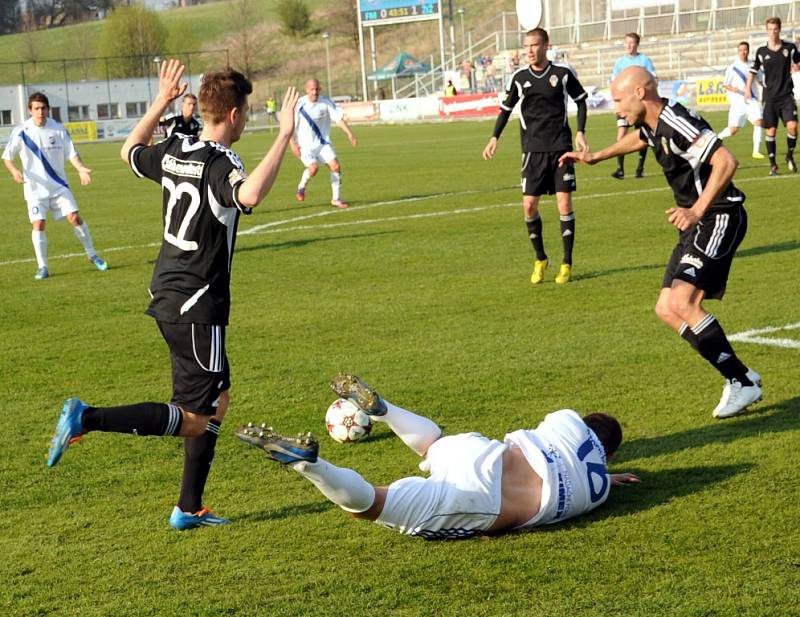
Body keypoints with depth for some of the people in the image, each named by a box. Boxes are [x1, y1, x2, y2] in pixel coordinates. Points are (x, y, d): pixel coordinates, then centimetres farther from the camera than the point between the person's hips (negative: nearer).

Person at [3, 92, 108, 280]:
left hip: (59, 185, 2)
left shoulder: (58, 129, -3)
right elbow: (7, 157, -2)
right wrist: (14, 171, -23)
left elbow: (71, 153, 1)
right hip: (35, 188, -2)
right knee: (38, 224, -8)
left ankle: (92, 256, 12)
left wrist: (81, 168, -18)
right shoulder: (21, 132, -9)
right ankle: (42, 267, 3)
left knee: (74, 217, -4)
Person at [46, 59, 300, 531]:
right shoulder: (220, 165, -19)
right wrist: (285, 136, -35)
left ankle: (190, 509, 24)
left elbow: (131, 151, 27)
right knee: (194, 418, -2)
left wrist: (162, 102, 29)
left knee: (216, 401, 19)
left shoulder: (173, 151, 5)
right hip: (198, 306, -9)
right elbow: (250, 196, -43)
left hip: (168, 296, 9)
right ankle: (88, 419, -11)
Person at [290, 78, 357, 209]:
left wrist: (349, 133, -19)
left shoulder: (326, 102, -5)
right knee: (314, 167, -24)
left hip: (323, 143, 3)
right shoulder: (299, 104, -12)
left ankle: (336, 199, 3)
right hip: (305, 145, -3)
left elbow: (339, 118, -7)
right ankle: (301, 186, 8)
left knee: (335, 166, -10)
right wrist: (293, 144, -13)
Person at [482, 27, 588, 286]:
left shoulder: (563, 73, -2)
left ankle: (567, 264, 5)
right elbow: (506, 108, 14)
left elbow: (580, 100, 10)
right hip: (533, 149, 2)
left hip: (560, 147, -2)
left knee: (564, 202, -6)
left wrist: (580, 132, 2)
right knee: (529, 204, -3)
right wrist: (495, 137, 6)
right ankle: (540, 260, 17)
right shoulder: (519, 78, 2)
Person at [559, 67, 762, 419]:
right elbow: (639, 139, 38)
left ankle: (742, 384, -13)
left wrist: (698, 210, -30)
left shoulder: (676, 123, -20)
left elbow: (726, 162, -28)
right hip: (697, 227, 10)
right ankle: (740, 377, 9)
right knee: (666, 309, 5)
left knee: (681, 302, -23)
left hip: (719, 218, -10)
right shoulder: (652, 126, 11)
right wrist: (594, 157, 45)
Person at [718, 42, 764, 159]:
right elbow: (725, 85, 3)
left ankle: (756, 151, -15)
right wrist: (732, 89, -18)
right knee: (733, 129, -5)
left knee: (758, 122, -20)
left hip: (752, 100, 2)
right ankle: (718, 136, 27)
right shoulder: (732, 68, 0)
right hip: (737, 101, -2)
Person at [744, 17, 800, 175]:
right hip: (770, 96, 0)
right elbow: (753, 71, 12)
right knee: (771, 130, 1)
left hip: (787, 95, 0)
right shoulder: (761, 52, 0)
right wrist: (748, 88, 6)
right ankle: (773, 164, 12)